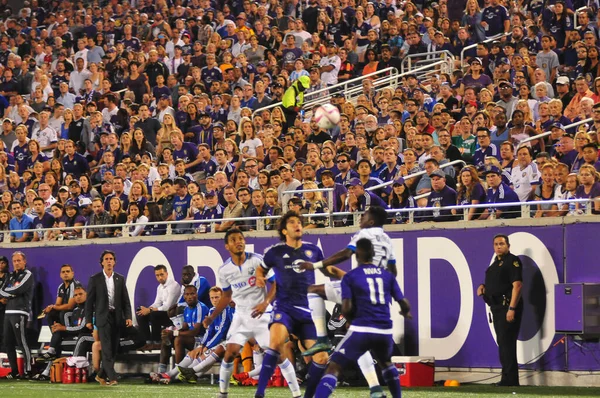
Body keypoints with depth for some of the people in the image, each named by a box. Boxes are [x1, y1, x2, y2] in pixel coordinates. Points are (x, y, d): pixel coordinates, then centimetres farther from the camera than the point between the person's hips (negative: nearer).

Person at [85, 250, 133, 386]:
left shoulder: (120, 279, 9)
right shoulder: (95, 279, 0)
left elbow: (126, 300, 8)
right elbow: (89, 301, 0)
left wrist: (128, 317, -3)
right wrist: (88, 320, -4)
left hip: (117, 317, 4)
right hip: (103, 317, -4)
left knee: (113, 349, 5)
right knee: (107, 349, -10)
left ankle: (101, 375, 17)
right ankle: (112, 378, -14)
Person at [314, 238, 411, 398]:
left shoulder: (350, 277, 3)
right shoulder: (387, 275, 12)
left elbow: (346, 308, -7)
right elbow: (404, 304, 12)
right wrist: (406, 312, 36)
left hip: (361, 330, -4)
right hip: (385, 331, 4)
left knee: (333, 368, -3)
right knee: (386, 363, 35)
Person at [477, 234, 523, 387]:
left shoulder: (512, 261, -9)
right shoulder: (495, 264, 19)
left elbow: (517, 285, -18)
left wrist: (512, 308, -25)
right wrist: (483, 287, 8)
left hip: (507, 307, -10)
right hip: (497, 307, 10)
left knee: (506, 343, -12)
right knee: (503, 343, 12)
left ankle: (510, 380, -12)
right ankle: (508, 379, 17)